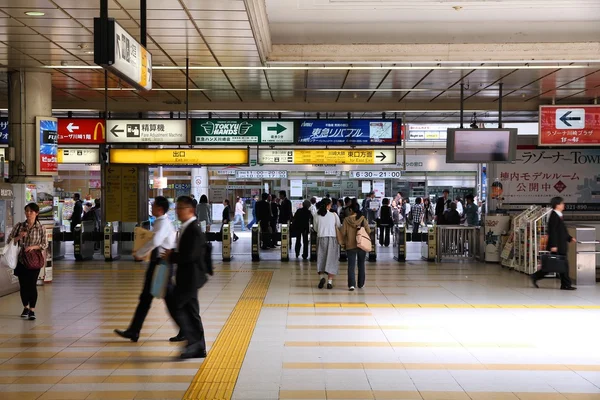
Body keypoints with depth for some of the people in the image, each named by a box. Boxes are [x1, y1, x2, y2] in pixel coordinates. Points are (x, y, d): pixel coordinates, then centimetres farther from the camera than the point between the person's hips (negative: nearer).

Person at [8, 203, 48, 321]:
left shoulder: (40, 228, -3)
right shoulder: (19, 226, 4)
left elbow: (45, 244, -3)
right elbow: (9, 241, 5)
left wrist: (33, 247, -18)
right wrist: (19, 237, -14)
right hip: (21, 260, 3)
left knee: (32, 285, -5)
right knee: (23, 285, 10)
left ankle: (32, 310, 2)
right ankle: (25, 307, 27)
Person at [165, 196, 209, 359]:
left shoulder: (194, 230, -17)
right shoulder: (186, 228, 13)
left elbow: (190, 255, -24)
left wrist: (171, 256, -13)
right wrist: (173, 254, 4)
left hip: (190, 277, -10)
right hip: (187, 277, 10)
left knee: (174, 305, -7)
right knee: (191, 312, 12)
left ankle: (193, 340, -3)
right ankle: (199, 348, 18)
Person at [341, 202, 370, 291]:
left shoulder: (346, 220, -7)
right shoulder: (363, 219, -3)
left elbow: (343, 233, -9)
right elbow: (368, 231, -4)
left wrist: (345, 240, 11)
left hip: (350, 245, -2)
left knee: (351, 266, -1)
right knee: (361, 265, 16)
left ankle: (351, 284, -13)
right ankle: (361, 284, 23)